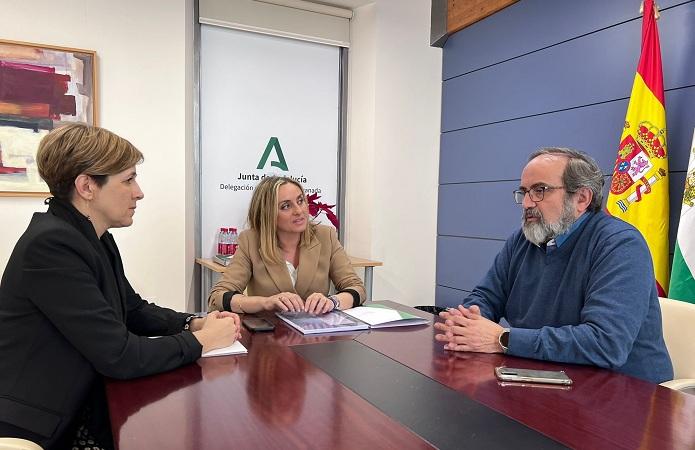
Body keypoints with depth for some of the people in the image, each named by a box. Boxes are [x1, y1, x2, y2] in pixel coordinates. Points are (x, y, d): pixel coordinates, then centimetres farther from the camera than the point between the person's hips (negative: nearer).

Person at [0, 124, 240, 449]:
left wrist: (193, 323, -3)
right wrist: (202, 340, -14)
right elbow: (119, 355, -25)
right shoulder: (51, 244, -24)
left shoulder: (96, 238, 4)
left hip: (79, 404, 8)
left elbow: (134, 310, 13)